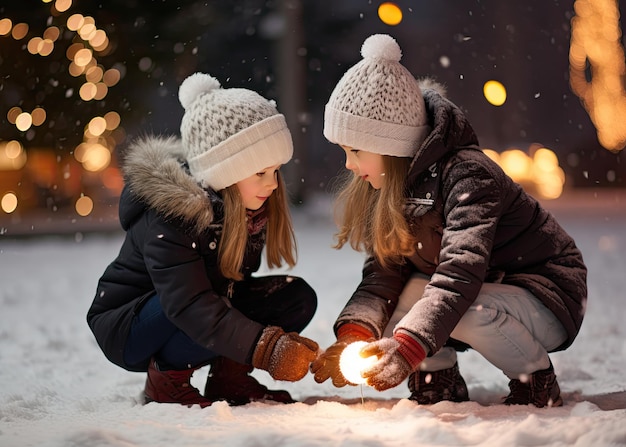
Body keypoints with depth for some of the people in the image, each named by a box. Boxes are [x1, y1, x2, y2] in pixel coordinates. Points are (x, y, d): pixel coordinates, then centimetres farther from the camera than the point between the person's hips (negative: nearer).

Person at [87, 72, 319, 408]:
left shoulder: (251, 205, -6)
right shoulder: (169, 214, -30)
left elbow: (237, 281, -1)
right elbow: (190, 306, -39)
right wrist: (267, 348, -46)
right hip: (126, 324, -7)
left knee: (297, 298, -10)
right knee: (207, 325, -38)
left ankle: (227, 377, 0)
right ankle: (166, 380, -11)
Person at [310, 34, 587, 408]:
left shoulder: (467, 174, -27)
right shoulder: (391, 188, -2)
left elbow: (461, 272, -38)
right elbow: (383, 271, -9)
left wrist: (408, 347, -49)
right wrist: (354, 335, -27)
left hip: (550, 298, -7)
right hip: (492, 288, 7)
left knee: (468, 313, -35)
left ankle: (538, 383, -9)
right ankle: (441, 386, 3)